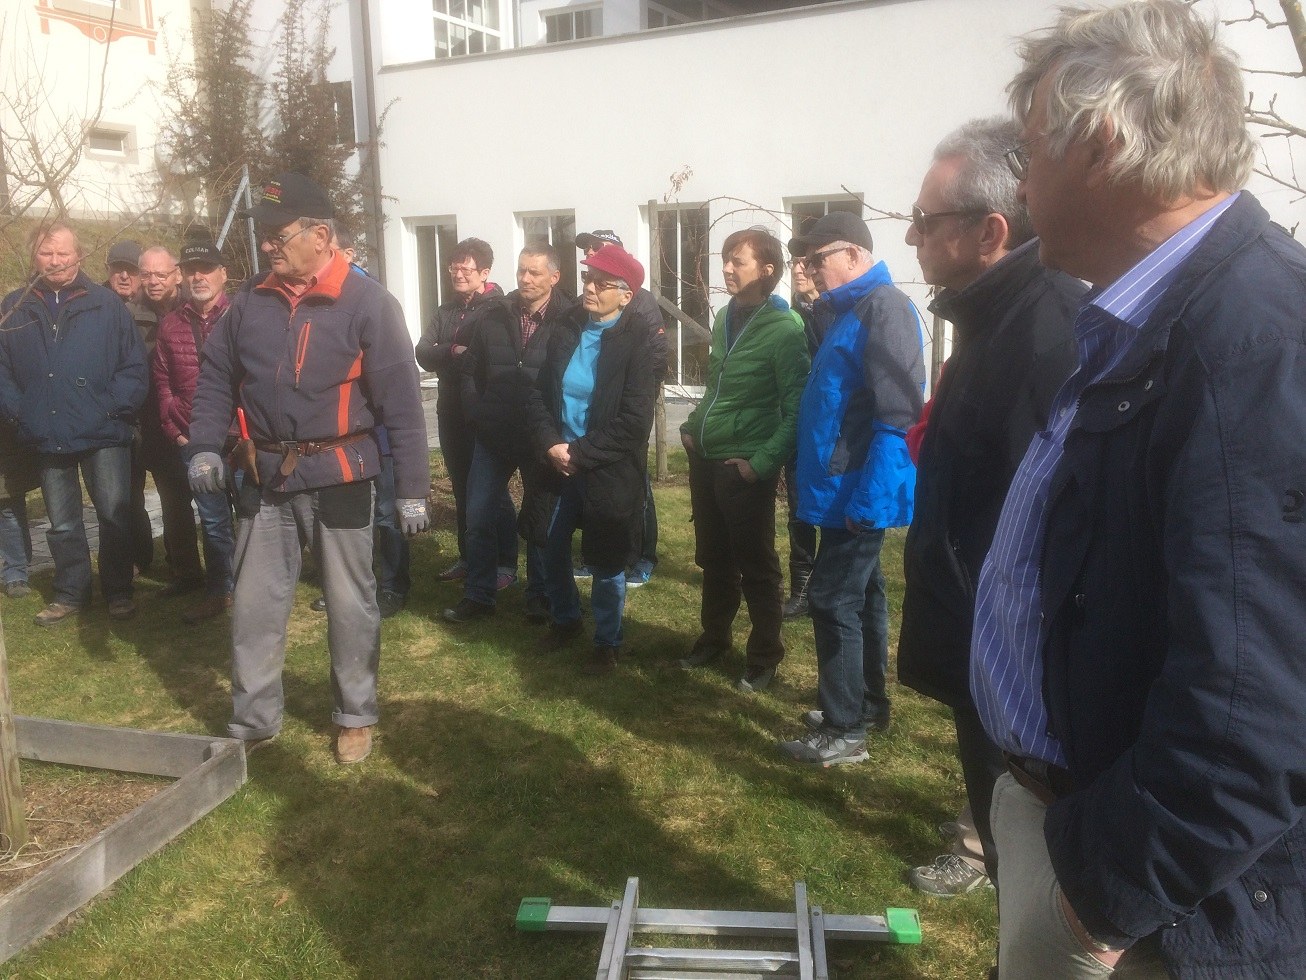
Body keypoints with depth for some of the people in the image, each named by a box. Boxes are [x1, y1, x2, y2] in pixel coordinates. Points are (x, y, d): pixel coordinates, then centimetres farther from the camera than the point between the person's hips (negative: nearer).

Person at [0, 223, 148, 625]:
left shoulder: (106, 304, -2)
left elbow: (134, 365, -4)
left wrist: (115, 408, -12)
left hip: (104, 435, -3)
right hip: (47, 438, 3)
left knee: (114, 515, 1)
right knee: (62, 524, 14)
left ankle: (119, 592, 16)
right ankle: (71, 593, 27)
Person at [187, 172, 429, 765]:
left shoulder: (366, 304, -10)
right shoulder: (251, 302, 5)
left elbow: (401, 402, -11)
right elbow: (215, 378, 12)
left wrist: (412, 487, -13)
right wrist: (205, 447, -3)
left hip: (338, 478, -4)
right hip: (263, 477, 4)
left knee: (350, 605, 8)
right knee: (254, 605, 11)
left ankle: (356, 717, 26)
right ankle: (251, 721, 27)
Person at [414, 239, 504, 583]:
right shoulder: (446, 310, 14)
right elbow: (423, 354, 2)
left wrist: (447, 356, -10)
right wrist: (455, 352, -16)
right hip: (451, 413, 7)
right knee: (463, 489, 14)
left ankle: (505, 562, 9)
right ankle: (468, 557, 24)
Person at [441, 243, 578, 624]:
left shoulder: (570, 321, -9)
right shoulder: (494, 317, 4)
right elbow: (470, 371, 13)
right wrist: (477, 415, 4)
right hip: (492, 436, 4)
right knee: (479, 516, 7)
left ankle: (540, 596, 24)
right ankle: (478, 595, 20)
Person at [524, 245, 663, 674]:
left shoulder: (639, 345, -11)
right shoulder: (566, 336, 6)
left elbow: (633, 422, -17)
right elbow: (538, 397, 7)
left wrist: (580, 453, -17)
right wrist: (552, 445, -10)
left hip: (609, 474, -5)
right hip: (560, 464, 6)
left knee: (605, 563, 5)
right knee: (552, 550, 16)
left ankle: (606, 643, 27)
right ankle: (564, 621, 41)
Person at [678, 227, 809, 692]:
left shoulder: (784, 329, -15)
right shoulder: (725, 318, 9)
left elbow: (797, 409, -18)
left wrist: (762, 462, -21)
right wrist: (694, 427, 9)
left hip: (745, 468, -7)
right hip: (705, 460, 7)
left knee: (756, 566, 7)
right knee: (713, 559, 19)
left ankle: (765, 656, 23)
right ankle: (713, 637, 37)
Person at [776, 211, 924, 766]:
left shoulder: (884, 308, -16)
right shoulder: (849, 310, 15)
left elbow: (898, 413, -24)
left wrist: (868, 496, -25)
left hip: (859, 490, -10)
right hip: (843, 485, 10)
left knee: (833, 600, -6)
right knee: (861, 595, 17)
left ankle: (843, 731, 5)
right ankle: (868, 703, 31)